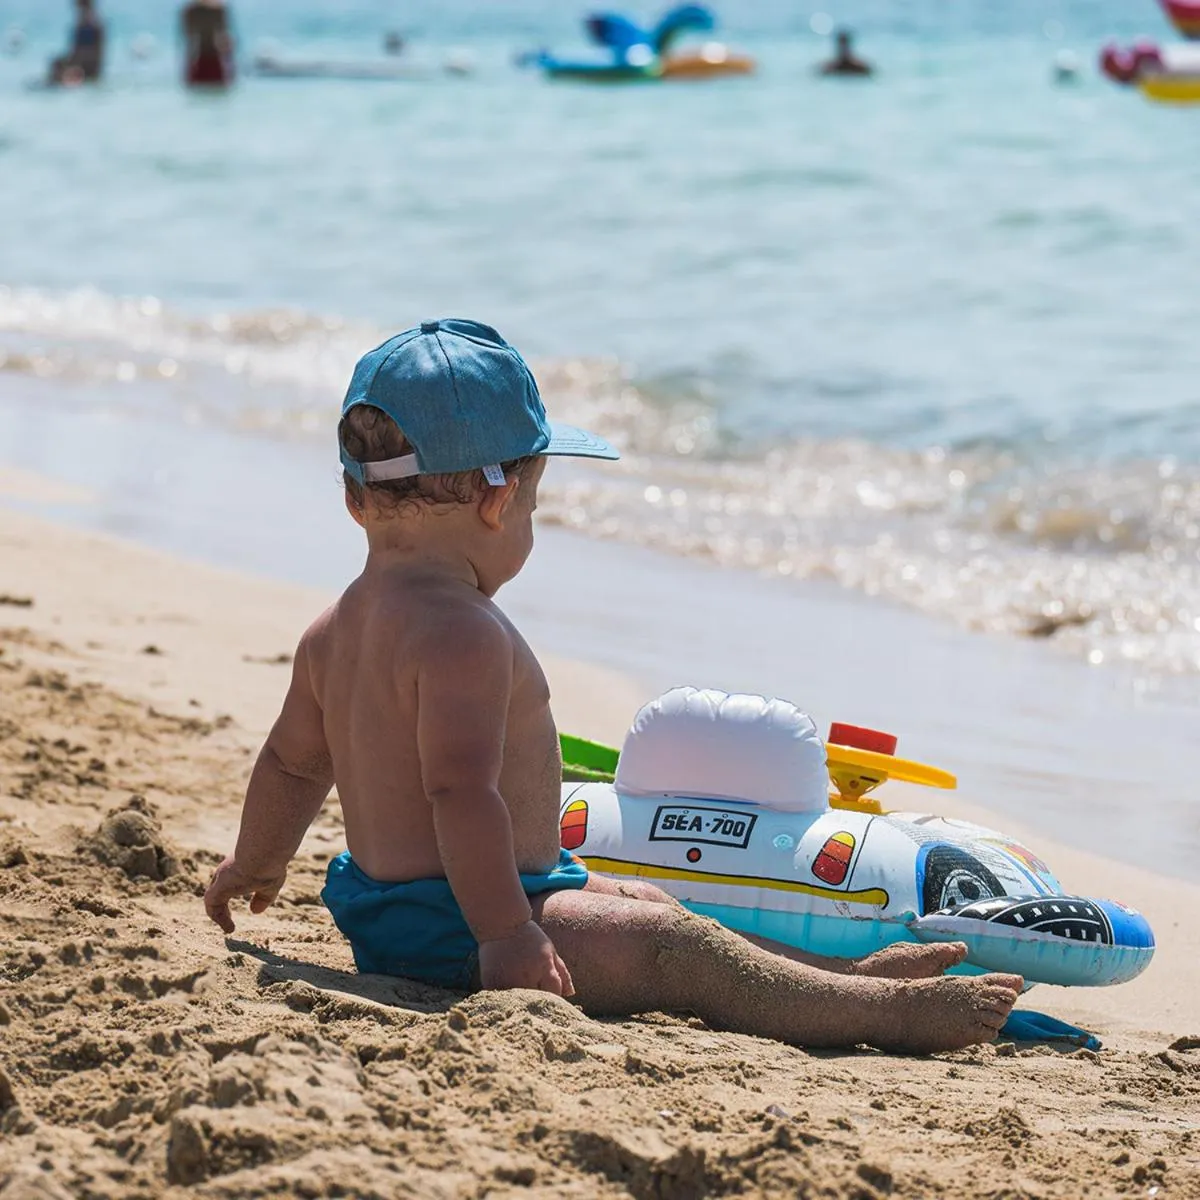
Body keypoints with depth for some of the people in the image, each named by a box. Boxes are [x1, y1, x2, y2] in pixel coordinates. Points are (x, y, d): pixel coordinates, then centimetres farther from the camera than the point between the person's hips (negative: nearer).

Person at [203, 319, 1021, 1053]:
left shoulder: (335, 632, 10)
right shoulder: (463, 634, -23)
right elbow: (461, 791, -31)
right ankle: (885, 1010, -18)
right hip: (447, 924, -12)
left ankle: (846, 976, 23)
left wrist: (258, 864, 39)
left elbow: (292, 764, 22)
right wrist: (504, 936, -31)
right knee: (674, 949, -16)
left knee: (641, 904, 20)